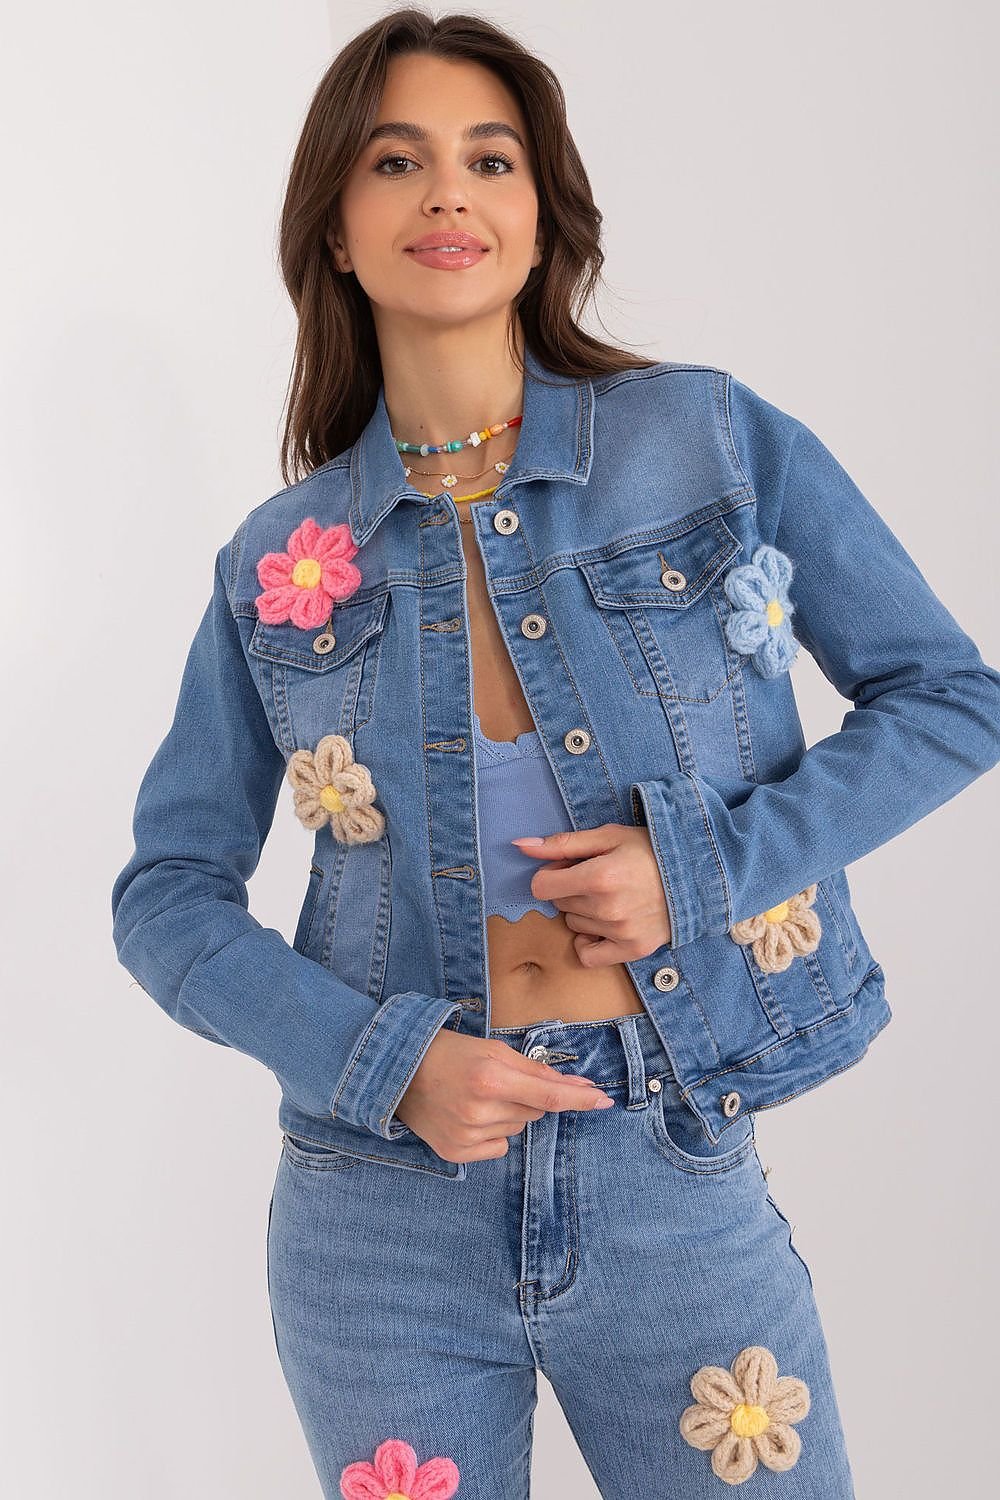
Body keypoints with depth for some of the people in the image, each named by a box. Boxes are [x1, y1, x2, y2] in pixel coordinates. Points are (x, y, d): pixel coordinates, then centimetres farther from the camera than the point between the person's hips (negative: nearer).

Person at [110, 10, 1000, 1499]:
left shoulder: (714, 440, -2)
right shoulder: (282, 558, 1)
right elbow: (167, 895, 4)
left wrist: (706, 862, -12)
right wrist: (387, 1062, -12)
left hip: (676, 1183, -1)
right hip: (379, 1206, 1)